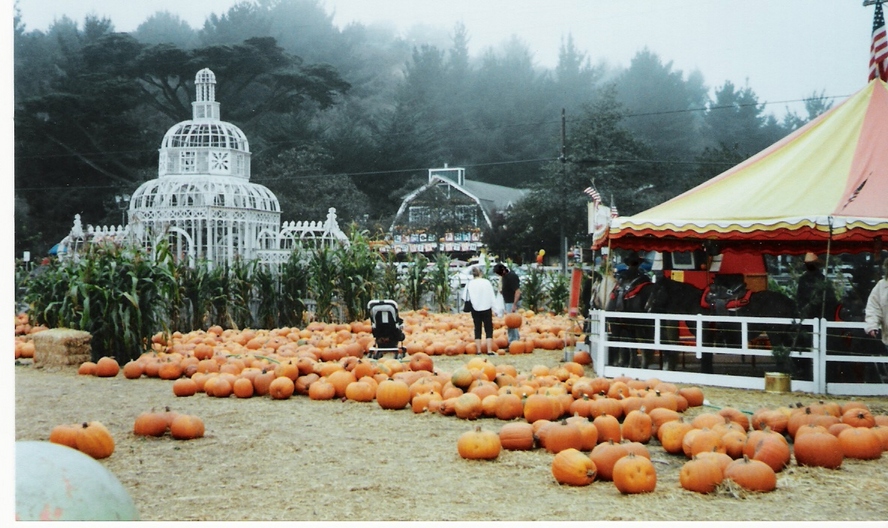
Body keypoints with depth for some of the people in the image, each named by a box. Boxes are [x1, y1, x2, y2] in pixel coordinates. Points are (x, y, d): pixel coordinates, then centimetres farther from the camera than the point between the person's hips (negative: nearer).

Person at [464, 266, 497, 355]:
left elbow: (467, 298, -6)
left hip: (475, 310, 1)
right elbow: (492, 297, -3)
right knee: (489, 330, 3)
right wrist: (493, 309, 3)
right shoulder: (486, 282, -6)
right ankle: (489, 350, -5)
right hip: (486, 308, -1)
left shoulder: (470, 284, -5)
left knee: (477, 330, 10)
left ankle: (478, 350, 9)